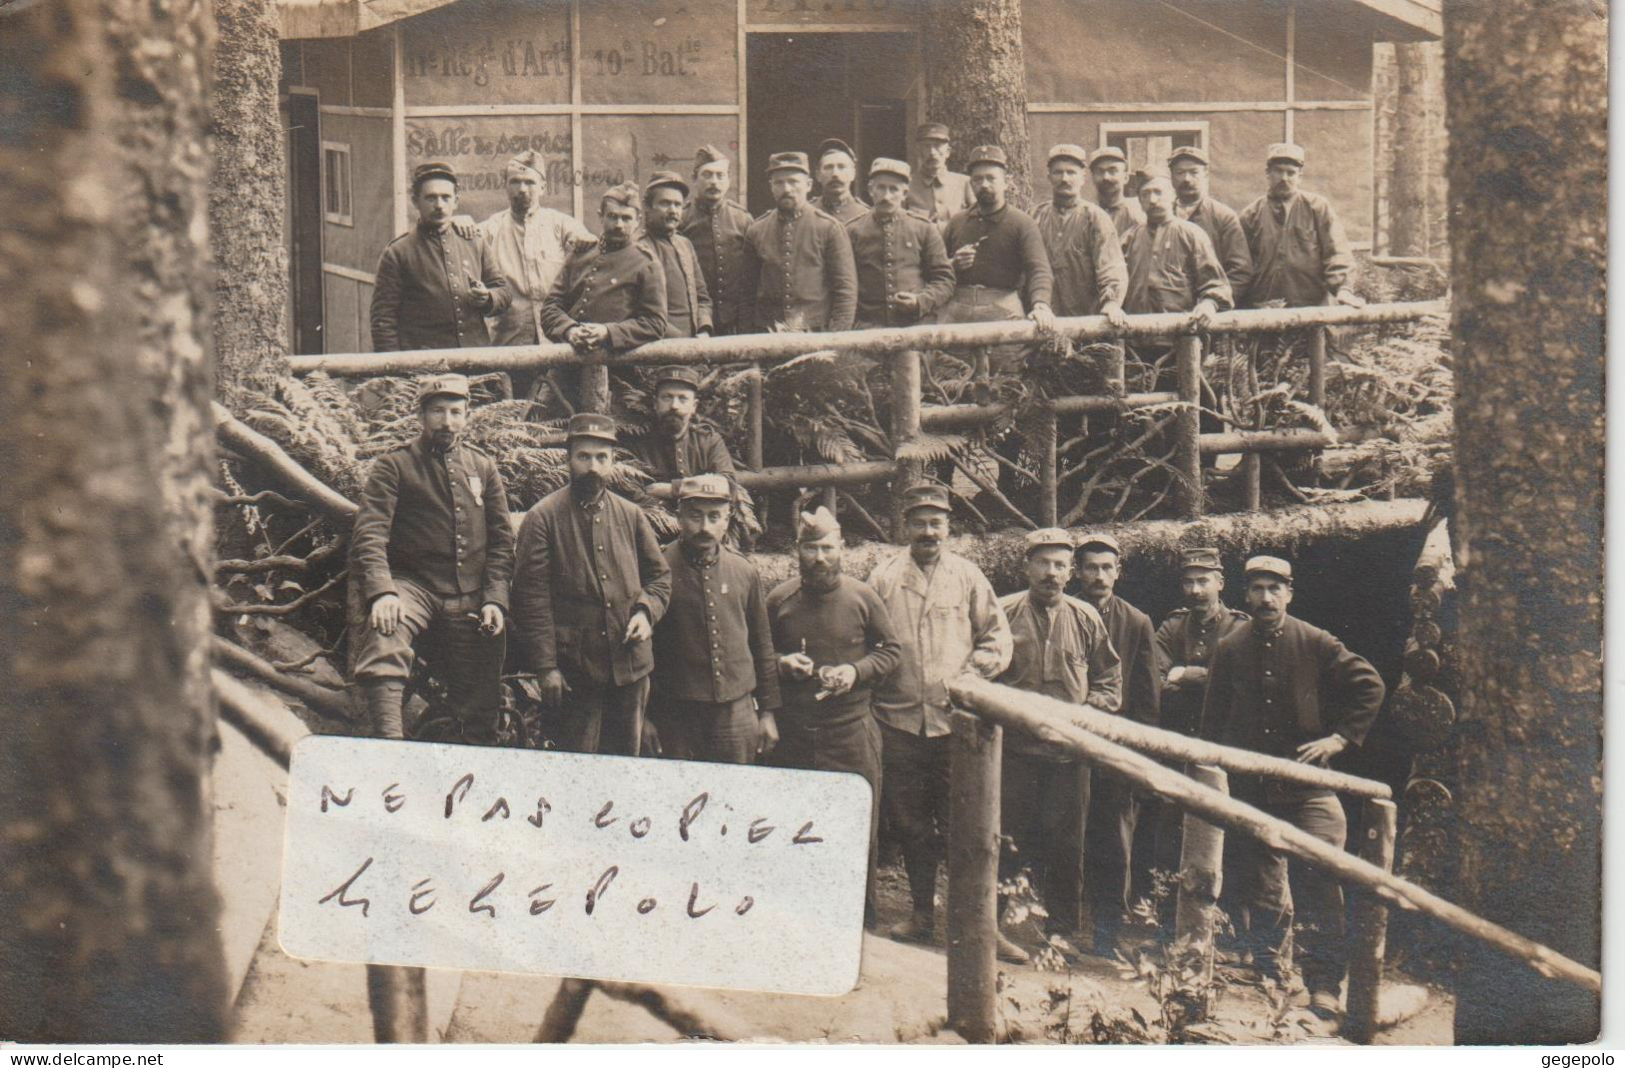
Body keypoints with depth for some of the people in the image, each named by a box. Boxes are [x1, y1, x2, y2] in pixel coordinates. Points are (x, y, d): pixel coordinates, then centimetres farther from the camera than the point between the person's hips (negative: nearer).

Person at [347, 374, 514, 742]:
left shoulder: (484, 469, 13)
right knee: (383, 631, -37)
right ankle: (389, 741, -46)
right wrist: (381, 592, -25)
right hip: (413, 584, -4)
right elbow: (369, 535, -9)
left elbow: (502, 540, 12)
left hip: (472, 598, 4)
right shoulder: (392, 467, 2)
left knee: (480, 703, 5)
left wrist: (495, 599, -3)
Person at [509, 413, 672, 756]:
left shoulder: (631, 516, 10)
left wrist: (646, 612, -4)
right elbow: (531, 596, -7)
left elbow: (660, 575, 18)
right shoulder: (542, 518, -4)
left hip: (631, 665, 5)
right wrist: (546, 666, -12)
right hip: (575, 669, -4)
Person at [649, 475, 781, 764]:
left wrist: (767, 712, 12)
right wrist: (644, 717, -2)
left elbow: (763, 645, 13)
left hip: (737, 710, 3)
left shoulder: (744, 572, 7)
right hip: (676, 712, -3)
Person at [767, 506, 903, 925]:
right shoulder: (779, 599, 4)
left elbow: (892, 650, 8)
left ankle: (860, 920, 17)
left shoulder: (862, 597, 0)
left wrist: (857, 671, -9)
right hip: (791, 732, 1)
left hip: (851, 731, -1)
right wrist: (782, 663, -6)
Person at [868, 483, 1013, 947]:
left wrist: (973, 671, -4)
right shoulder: (883, 577, 7)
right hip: (899, 721, 1)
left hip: (955, 720, -1)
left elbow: (998, 636, 9)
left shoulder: (968, 577, 7)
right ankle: (922, 912, 19)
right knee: (909, 823, 8)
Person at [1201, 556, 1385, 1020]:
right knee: (1262, 894, 10)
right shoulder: (1230, 649, 6)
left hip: (1307, 786, -3)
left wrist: (1341, 737, -4)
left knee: (1320, 889, -8)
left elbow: (1370, 686, 3)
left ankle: (1324, 987, -4)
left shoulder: (1316, 644, -2)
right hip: (1249, 787, 3)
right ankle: (1269, 978, 23)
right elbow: (1213, 720, 13)